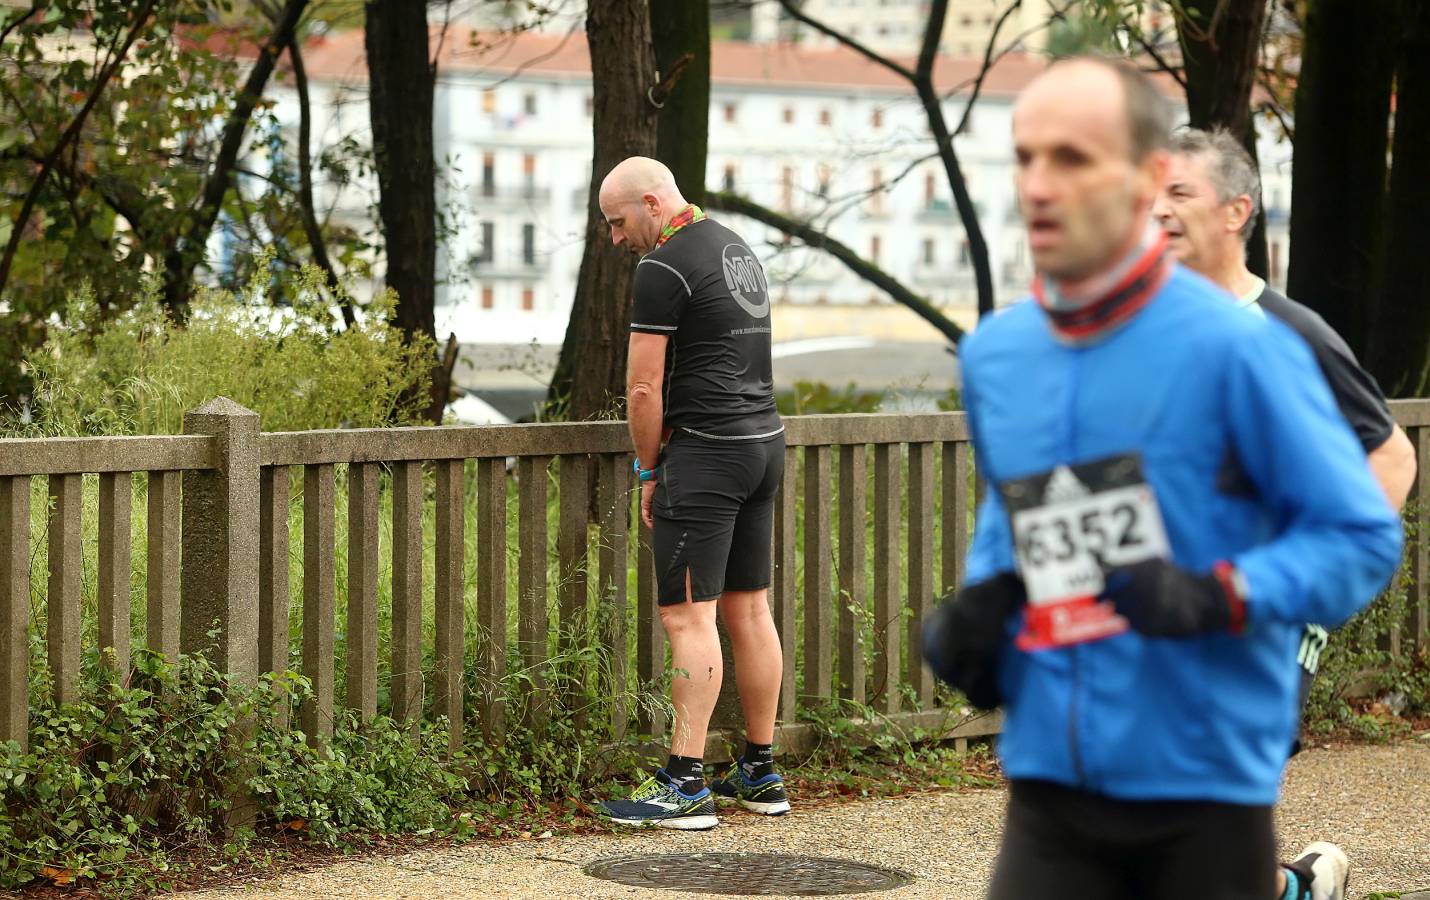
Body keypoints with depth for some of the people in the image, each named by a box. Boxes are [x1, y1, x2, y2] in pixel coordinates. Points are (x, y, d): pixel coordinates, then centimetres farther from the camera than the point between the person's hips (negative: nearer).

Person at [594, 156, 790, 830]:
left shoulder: (663, 268, -11)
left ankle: (686, 785, -12)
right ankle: (760, 774, 17)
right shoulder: (738, 249, 18)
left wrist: (649, 473, 1)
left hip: (706, 452, -9)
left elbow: (644, 388, -12)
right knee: (748, 610, 13)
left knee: (688, 617, -9)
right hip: (765, 443, 9)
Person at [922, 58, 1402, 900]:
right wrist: (978, 602, 8)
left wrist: (1222, 595, -22)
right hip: (1049, 787, 4)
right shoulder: (993, 355, 7)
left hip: (1206, 781, -4)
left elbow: (1363, 534, -7)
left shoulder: (1235, 347, -11)